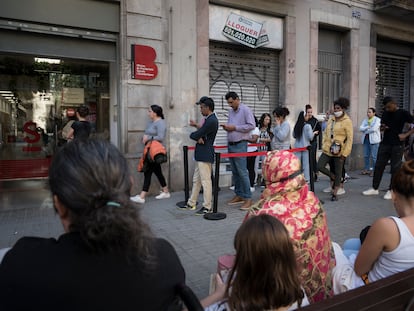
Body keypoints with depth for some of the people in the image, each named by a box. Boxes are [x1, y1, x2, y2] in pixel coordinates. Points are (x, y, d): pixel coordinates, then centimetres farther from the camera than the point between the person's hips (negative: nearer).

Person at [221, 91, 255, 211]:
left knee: (242, 172, -9)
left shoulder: (245, 110, -7)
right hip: (230, 145, 8)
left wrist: (234, 127, -16)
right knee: (235, 172, 11)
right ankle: (239, 195, 21)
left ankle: (248, 198, -3)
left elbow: (252, 125, -15)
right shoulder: (231, 111, 16)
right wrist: (226, 127, 1)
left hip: (240, 145, -8)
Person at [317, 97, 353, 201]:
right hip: (327, 150, 5)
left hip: (339, 152, -5)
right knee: (320, 166, -6)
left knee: (338, 172, 4)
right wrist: (324, 145, 8)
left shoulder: (347, 121, -7)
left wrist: (345, 153, -14)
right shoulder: (331, 119, 11)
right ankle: (332, 177, 22)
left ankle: (334, 194, 16)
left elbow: (350, 139, -9)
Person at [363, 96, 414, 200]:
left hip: (397, 145, -5)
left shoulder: (403, 113, -5)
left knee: (395, 168, 0)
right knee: (378, 166, 4)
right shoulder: (385, 114, 10)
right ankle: (375, 188, 13)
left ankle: (391, 191, 9)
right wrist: (382, 128, -2)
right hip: (385, 144, 5)